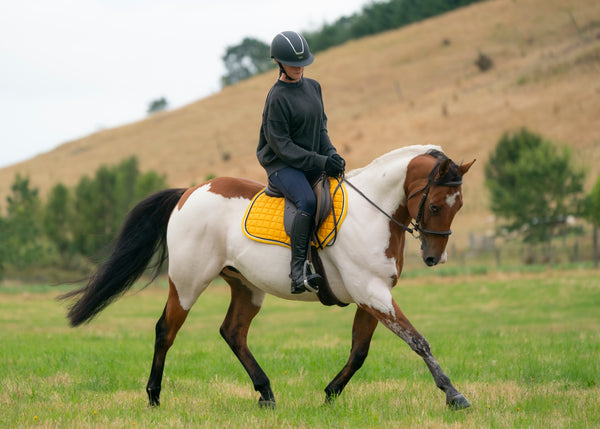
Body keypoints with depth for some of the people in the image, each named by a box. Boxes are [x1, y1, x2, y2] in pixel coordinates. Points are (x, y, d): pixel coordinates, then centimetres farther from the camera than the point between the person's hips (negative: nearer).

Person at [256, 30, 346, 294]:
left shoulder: (313, 87, 10)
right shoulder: (277, 98, -13)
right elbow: (281, 145, -15)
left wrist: (331, 154, -3)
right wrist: (321, 162, -19)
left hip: (312, 163, 8)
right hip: (282, 165, -8)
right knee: (308, 202, -33)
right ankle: (298, 272, -35)